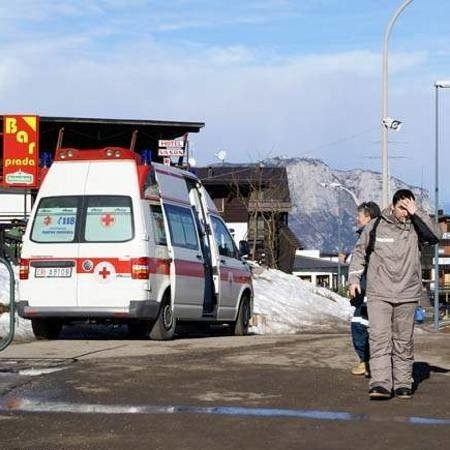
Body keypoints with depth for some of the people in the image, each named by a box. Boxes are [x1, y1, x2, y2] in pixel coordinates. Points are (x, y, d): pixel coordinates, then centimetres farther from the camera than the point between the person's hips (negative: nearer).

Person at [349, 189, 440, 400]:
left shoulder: (416, 228, 2)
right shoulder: (376, 226, 2)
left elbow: (434, 236, -18)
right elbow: (359, 251, 13)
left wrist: (416, 213, -17)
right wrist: (354, 277, 5)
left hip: (407, 295, 1)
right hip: (378, 294, -1)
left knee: (403, 341, 7)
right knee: (379, 337, -11)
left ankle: (403, 383, 15)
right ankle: (380, 383, -16)